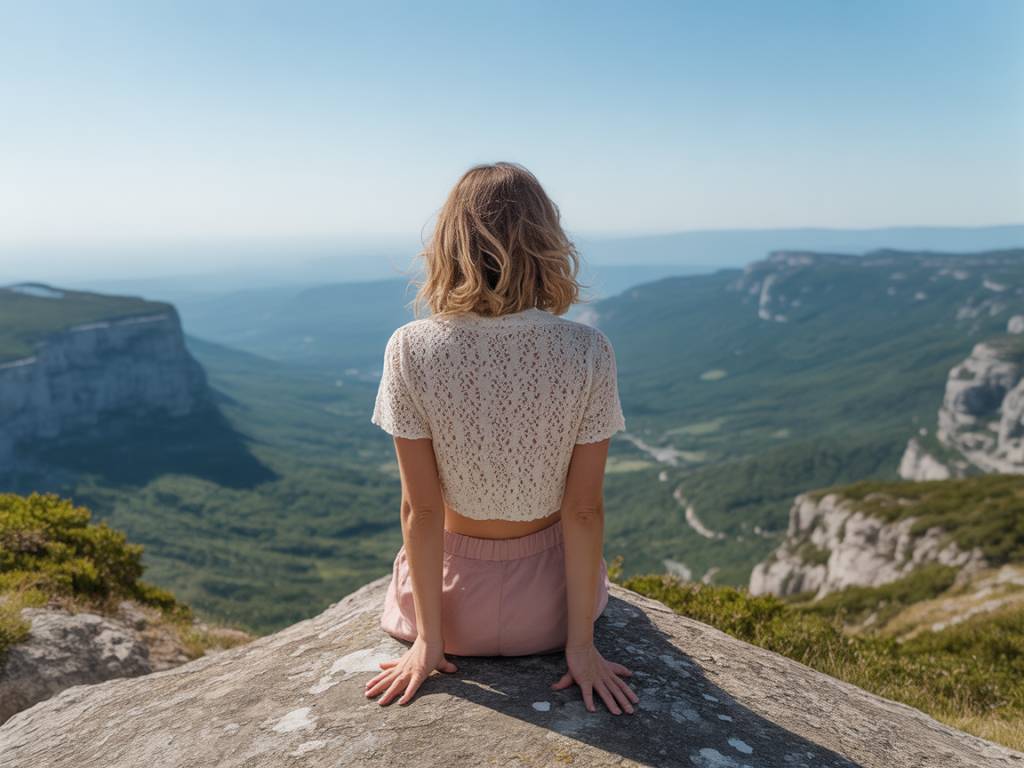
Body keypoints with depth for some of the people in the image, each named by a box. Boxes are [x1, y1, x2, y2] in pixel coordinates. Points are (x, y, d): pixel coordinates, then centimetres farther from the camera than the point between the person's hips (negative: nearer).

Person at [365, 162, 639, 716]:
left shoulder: (411, 350, -21)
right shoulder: (588, 353, -20)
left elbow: (421, 509, -16)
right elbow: (585, 509, -15)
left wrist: (429, 639, -4)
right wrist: (580, 643, -4)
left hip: (453, 597, 0)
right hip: (547, 608, 1)